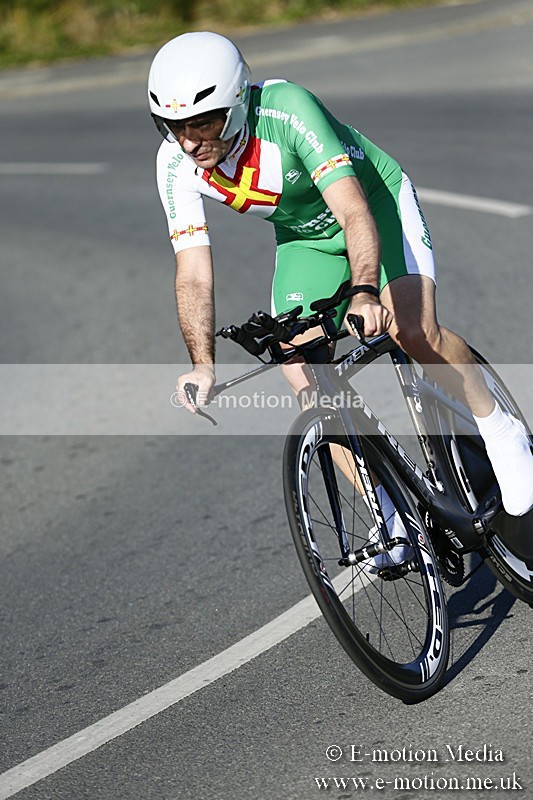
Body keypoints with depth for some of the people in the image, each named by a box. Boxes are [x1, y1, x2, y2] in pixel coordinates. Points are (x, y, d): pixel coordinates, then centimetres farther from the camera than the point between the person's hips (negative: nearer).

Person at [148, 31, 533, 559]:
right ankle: (394, 515, 4)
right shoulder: (176, 164, -22)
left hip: (376, 204, -5)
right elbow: (194, 273, -22)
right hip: (304, 237, 5)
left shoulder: (286, 110, -36)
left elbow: (353, 209, -43)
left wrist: (365, 293, -60)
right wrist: (203, 364, -36)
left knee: (412, 330, -28)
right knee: (304, 377, -11)